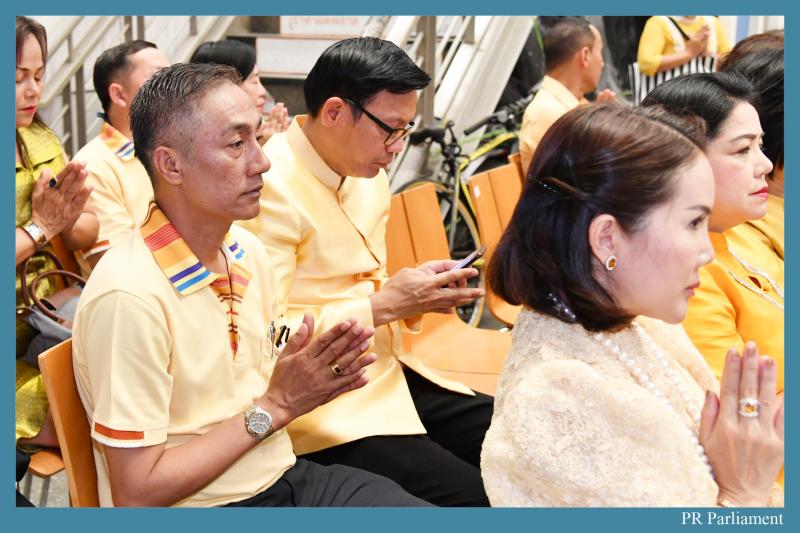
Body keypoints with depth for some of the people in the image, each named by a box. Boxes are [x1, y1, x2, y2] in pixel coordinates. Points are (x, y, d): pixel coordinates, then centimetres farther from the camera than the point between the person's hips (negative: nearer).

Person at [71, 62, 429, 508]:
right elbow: (136, 493, -18)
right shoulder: (130, 295, -21)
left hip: (284, 477, 7)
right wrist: (274, 407, -15)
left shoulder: (249, 251, 4)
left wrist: (309, 383, -7)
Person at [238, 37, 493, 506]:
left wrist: (413, 295, -1)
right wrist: (383, 305, -19)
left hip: (387, 374, 9)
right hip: (324, 406, -9)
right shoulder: (270, 189, -18)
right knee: (474, 496, -20)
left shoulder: (367, 174, 10)